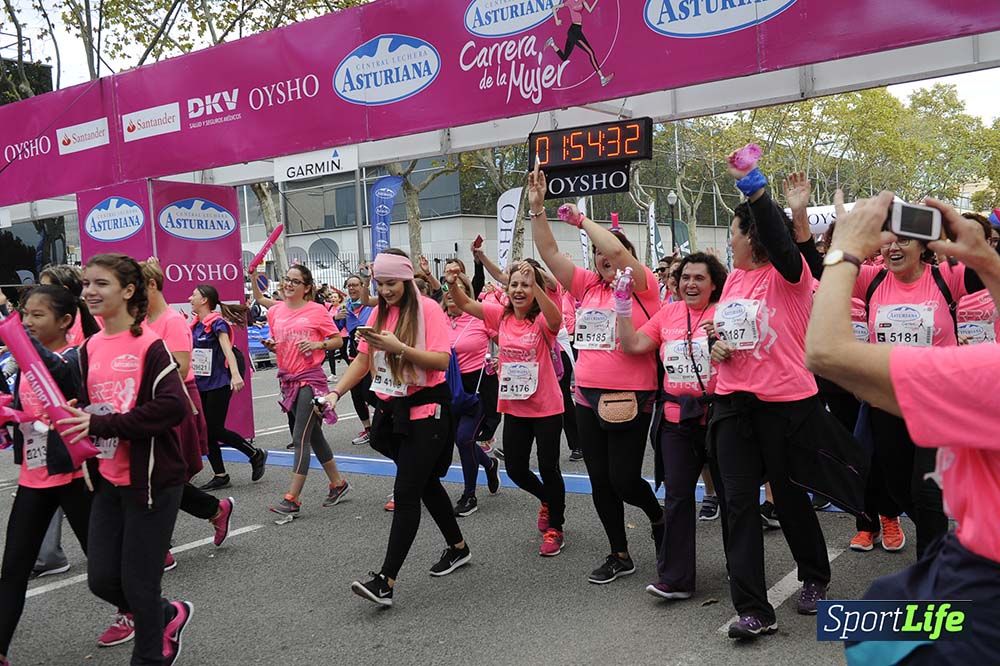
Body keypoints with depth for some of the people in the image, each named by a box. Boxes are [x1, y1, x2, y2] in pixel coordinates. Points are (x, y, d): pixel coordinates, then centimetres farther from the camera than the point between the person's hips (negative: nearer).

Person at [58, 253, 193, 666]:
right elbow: (88, 407, 15)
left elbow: (173, 408, -24)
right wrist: (77, 421, -8)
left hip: (152, 480, -7)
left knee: (138, 582, 4)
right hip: (108, 479, 7)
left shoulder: (150, 345, -15)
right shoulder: (89, 348, 7)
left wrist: (100, 425, -23)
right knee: (102, 578, 11)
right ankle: (169, 615, 38)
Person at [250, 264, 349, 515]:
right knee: (314, 435, 14)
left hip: (310, 379, -6)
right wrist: (271, 345, -3)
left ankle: (292, 498, -7)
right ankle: (338, 483, 28)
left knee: (300, 438, -10)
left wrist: (317, 345, -18)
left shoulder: (317, 311, -7)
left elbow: (338, 341, -2)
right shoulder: (275, 311, 7)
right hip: (288, 379, 6)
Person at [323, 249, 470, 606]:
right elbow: (362, 361, 5)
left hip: (425, 411, -7)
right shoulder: (379, 312, 8)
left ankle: (386, 582, -9)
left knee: (405, 493, -9)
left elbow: (442, 360, -19)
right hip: (392, 410, 7)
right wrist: (335, 393, -9)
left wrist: (399, 347, -29)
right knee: (426, 483, 18)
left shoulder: (427, 309, -11)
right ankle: (458, 547, 36)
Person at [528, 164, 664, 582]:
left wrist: (581, 220, -11)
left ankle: (658, 517, 32)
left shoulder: (643, 286, -5)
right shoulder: (588, 286, 9)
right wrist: (537, 208, -4)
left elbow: (617, 249, -22)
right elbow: (549, 253, 3)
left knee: (624, 479, -2)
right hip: (587, 397, 6)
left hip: (630, 399, -6)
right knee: (600, 482, 10)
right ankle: (620, 555, 26)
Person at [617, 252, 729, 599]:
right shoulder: (667, 313, 7)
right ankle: (675, 578, 15)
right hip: (677, 419, 4)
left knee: (731, 495, 11)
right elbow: (633, 345, 3)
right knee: (677, 497, 6)